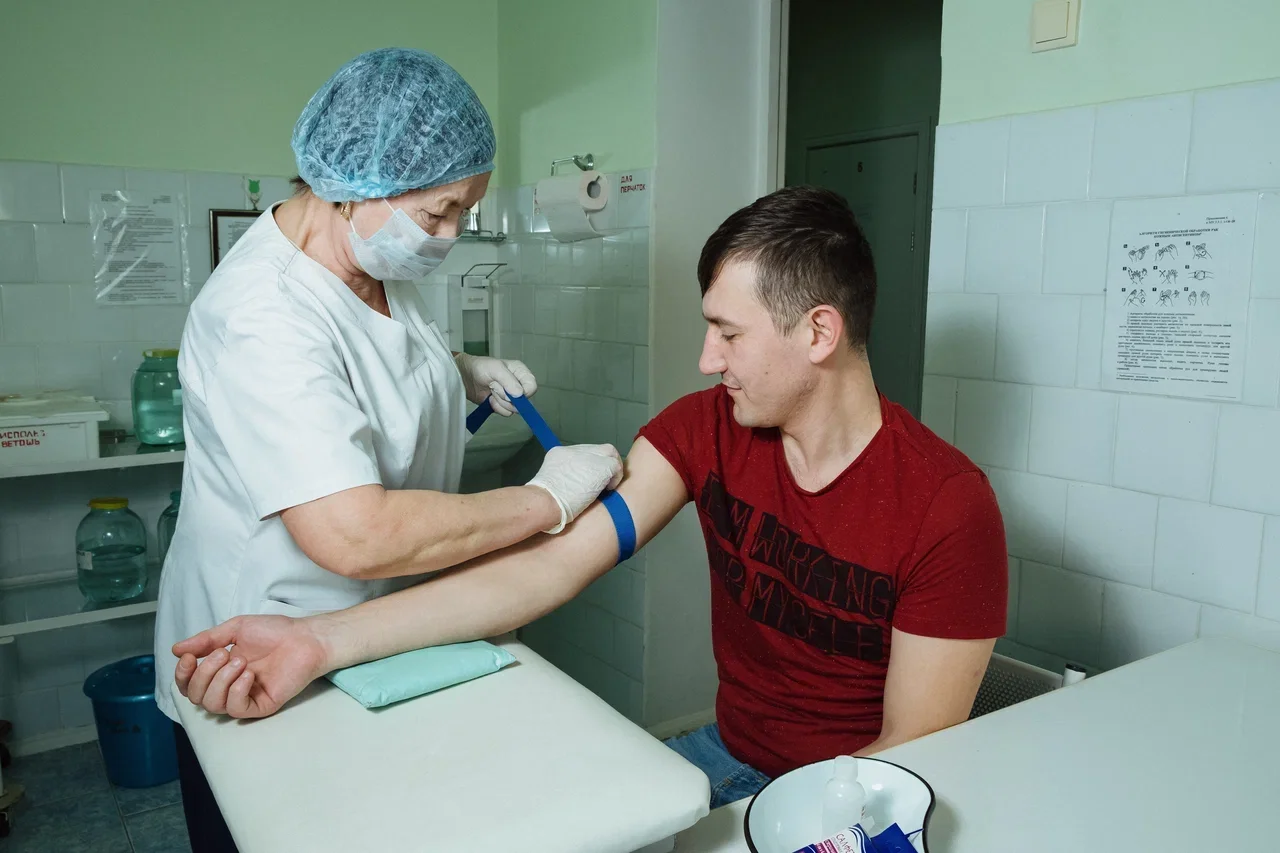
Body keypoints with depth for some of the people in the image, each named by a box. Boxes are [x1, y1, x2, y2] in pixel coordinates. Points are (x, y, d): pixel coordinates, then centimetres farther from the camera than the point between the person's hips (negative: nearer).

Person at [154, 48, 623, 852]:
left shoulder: (379, 255, -2)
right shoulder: (262, 319, -31)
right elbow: (357, 537, -39)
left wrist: (463, 370, 1)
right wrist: (547, 500, -30)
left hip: (374, 637, 8)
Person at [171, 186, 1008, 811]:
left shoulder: (948, 506, -21)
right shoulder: (705, 429, -9)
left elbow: (915, 759, -14)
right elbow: (551, 566, -17)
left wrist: (760, 822, -22)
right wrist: (322, 642, -25)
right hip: (728, 754, 4)